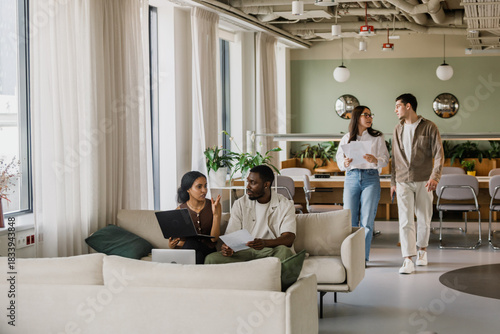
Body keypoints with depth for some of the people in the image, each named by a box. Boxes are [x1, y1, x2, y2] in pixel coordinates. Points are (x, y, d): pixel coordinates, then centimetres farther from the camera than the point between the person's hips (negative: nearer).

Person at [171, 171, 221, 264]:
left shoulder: (213, 206, -1)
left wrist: (216, 214, -18)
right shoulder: (180, 210, 1)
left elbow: (214, 238, -7)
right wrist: (172, 245, -18)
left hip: (208, 250, 0)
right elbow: (181, 241, 6)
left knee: (191, 243, -32)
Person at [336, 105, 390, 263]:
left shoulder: (377, 137, 7)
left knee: (367, 220, -4)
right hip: (351, 177, 1)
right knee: (349, 219, -2)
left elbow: (385, 159, 3)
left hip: (371, 178, -1)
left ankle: (363, 257, 3)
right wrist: (345, 163, -14)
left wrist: (375, 160, -18)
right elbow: (339, 158, 8)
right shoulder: (346, 138, 10)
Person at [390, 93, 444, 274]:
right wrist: (393, 181, 14)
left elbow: (439, 154, -8)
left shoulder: (429, 127, -3)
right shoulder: (398, 129, 11)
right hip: (403, 181, 2)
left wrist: (435, 176, -22)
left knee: (424, 219, 8)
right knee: (405, 220, -9)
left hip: (423, 181, -2)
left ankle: (422, 249, 32)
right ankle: (408, 260, -12)